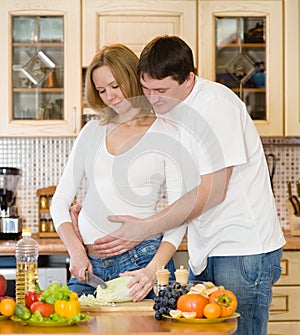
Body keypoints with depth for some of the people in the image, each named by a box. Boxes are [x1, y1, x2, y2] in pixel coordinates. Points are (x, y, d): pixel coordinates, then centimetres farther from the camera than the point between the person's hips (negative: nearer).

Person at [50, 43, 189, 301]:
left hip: (140, 260, -4)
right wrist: (75, 249, -4)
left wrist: (153, 270, -17)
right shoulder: (92, 132, 14)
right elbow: (60, 200, 13)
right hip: (88, 263, 4)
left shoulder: (167, 137, 1)